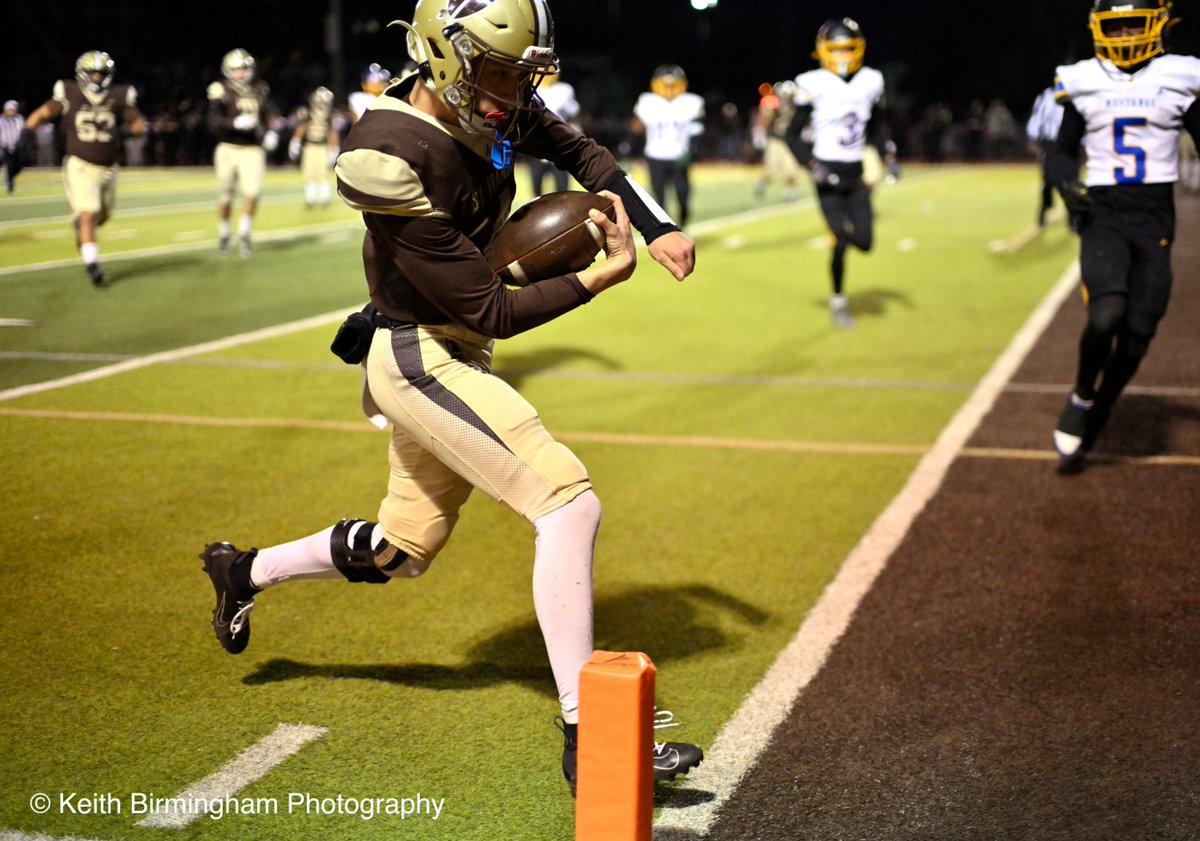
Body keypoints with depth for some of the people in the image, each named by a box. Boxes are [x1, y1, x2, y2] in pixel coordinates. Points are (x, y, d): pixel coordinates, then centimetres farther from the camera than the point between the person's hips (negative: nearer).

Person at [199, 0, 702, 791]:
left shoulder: (492, 105, -4)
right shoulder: (397, 165, -27)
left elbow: (582, 152, 15)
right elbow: (491, 312, -23)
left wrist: (660, 229, 3)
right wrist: (604, 275, -20)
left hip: (452, 356, 9)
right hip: (422, 360, -9)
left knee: (402, 550, 22)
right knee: (570, 503, -20)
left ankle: (246, 571, 44)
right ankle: (586, 739, -16)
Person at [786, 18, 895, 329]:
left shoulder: (870, 82, 3)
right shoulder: (813, 85, -10)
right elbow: (793, 134, -4)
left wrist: (886, 155, 1)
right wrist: (812, 165, -16)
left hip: (856, 175, 4)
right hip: (828, 175, -4)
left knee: (864, 242, -1)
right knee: (840, 243, -8)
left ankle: (842, 231, 35)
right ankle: (838, 299, 14)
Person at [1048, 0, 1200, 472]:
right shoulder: (1085, 84, 4)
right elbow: (1063, 152, 13)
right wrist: (1066, 184, -8)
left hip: (1155, 220, 1)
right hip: (1102, 215, -1)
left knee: (1136, 336, -3)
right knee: (1106, 315, -24)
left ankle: (1085, 429, 16)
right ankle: (1082, 396, 5)